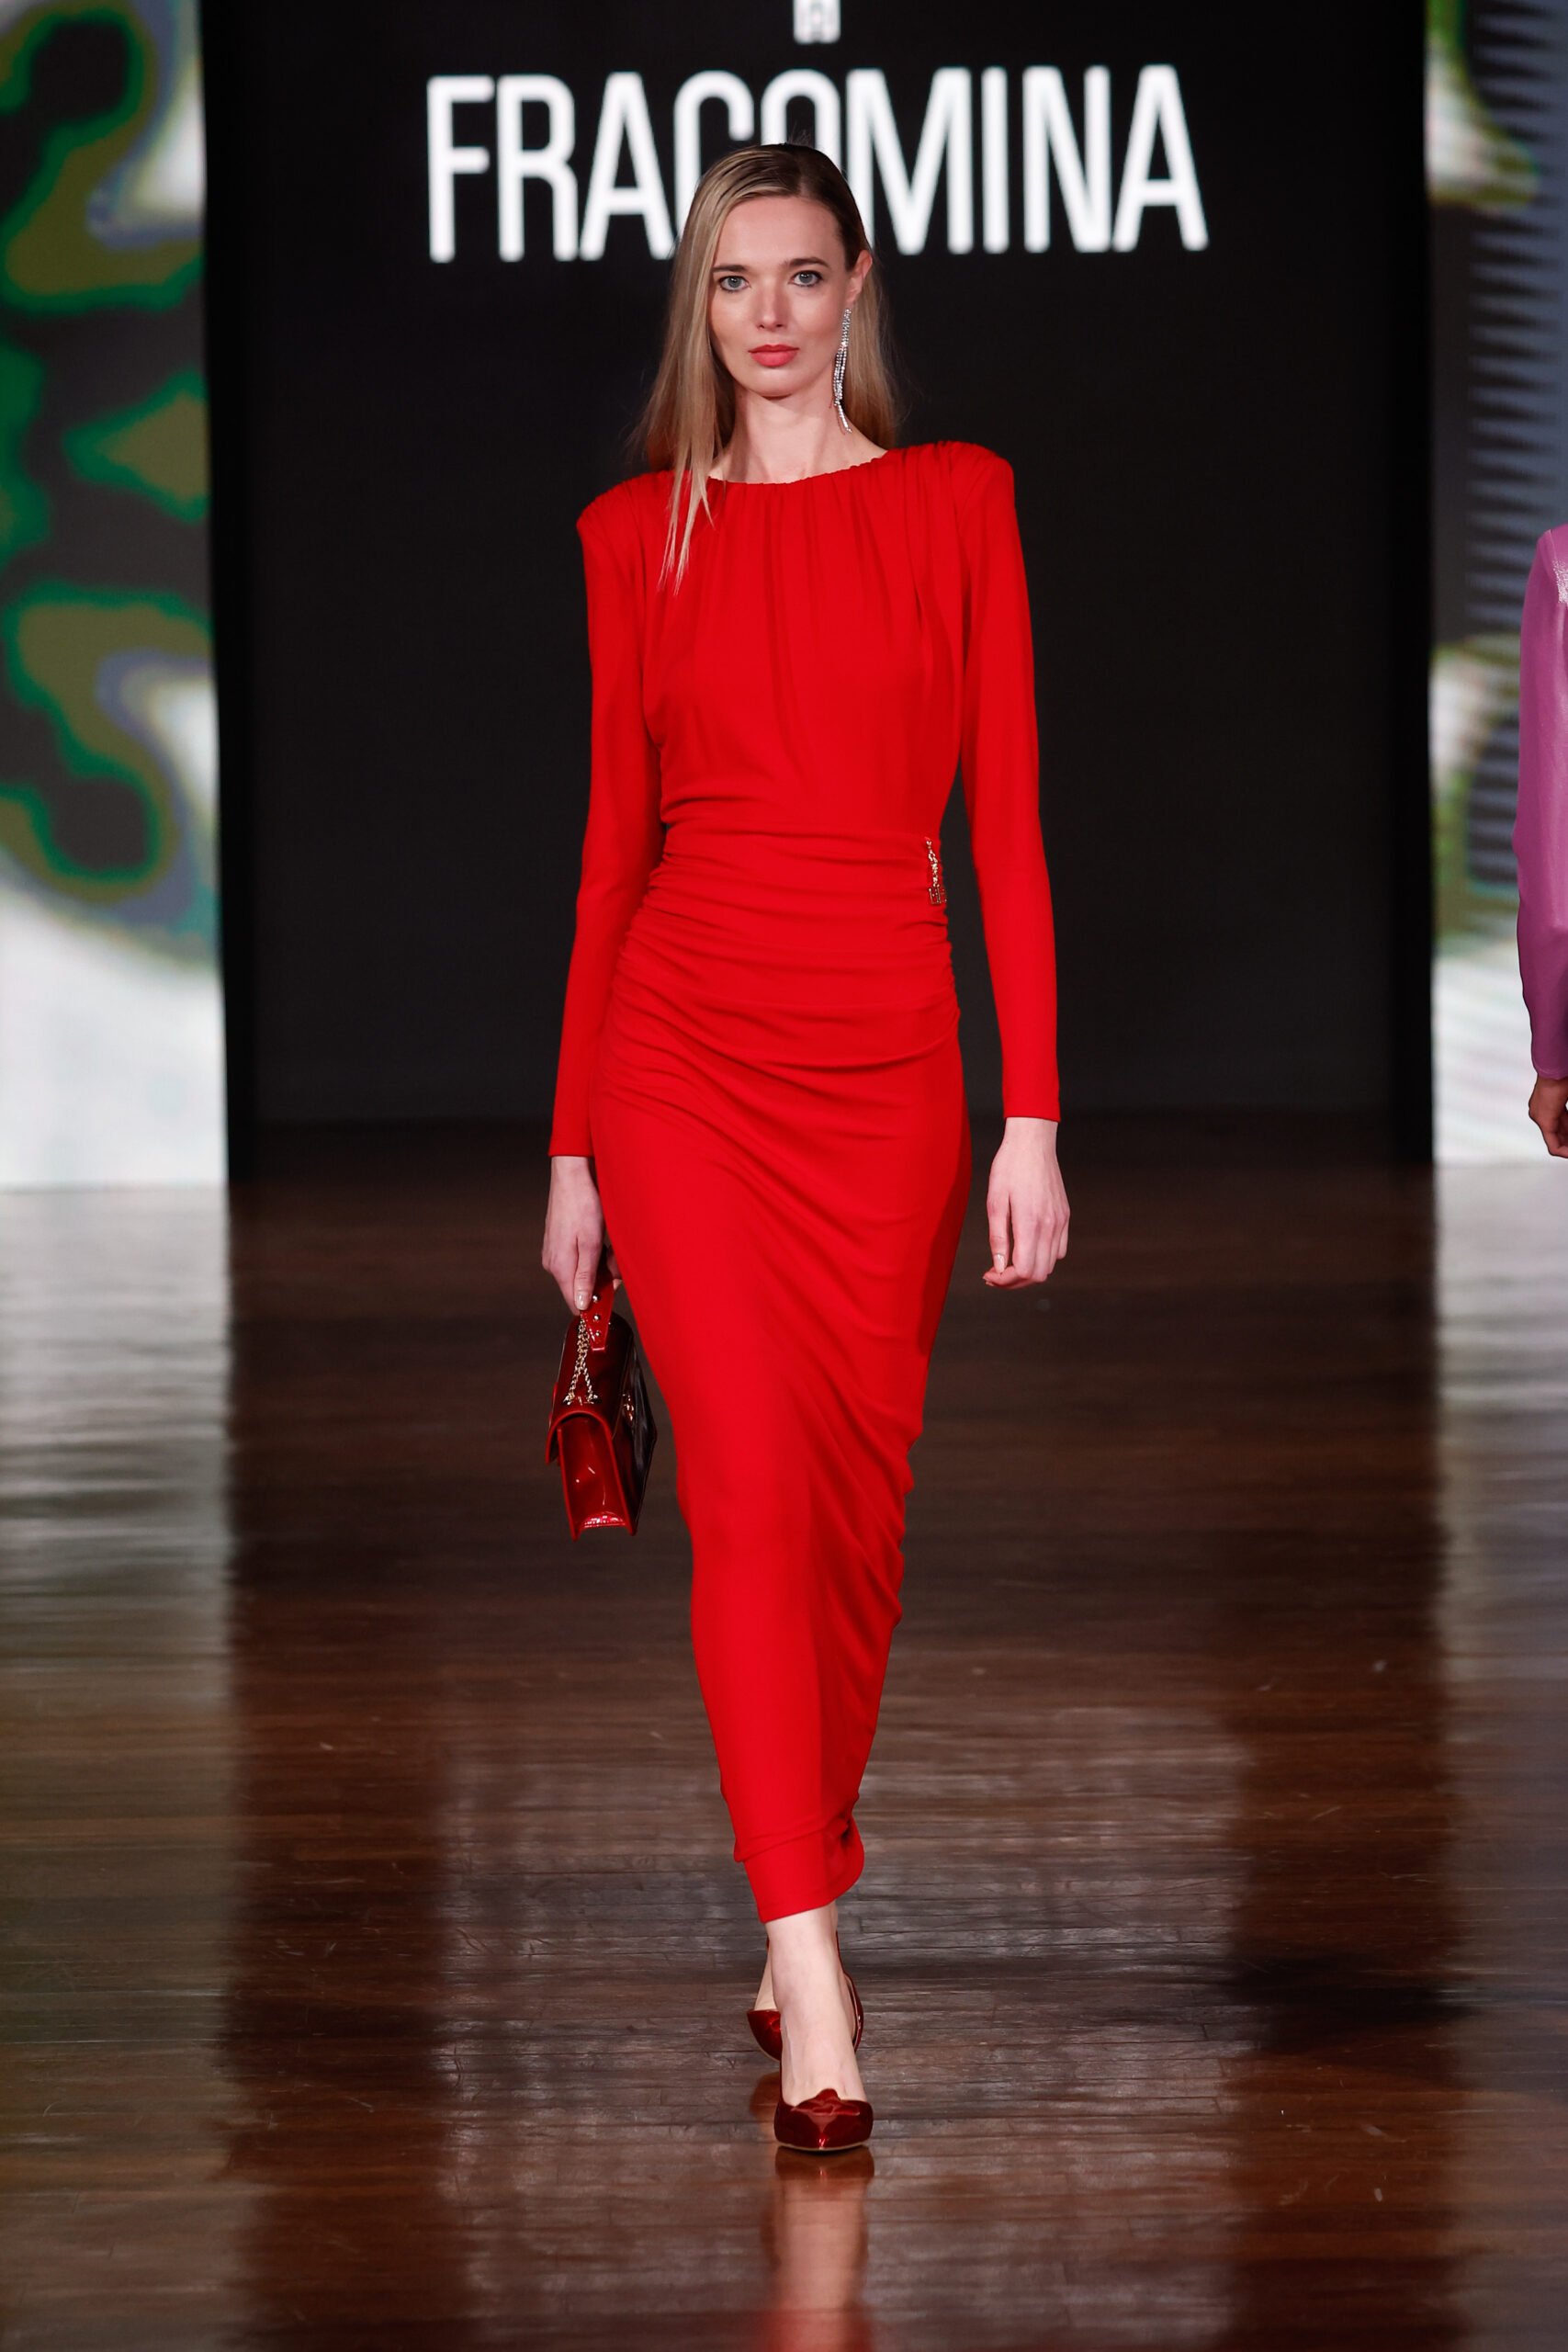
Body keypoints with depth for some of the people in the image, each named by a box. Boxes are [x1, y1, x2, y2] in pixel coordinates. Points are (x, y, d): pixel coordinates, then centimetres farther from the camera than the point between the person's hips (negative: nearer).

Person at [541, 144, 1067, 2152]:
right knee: (753, 1489, -12)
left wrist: (1035, 1113, -3)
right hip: (685, 1045, -1)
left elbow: (1005, 820, 2)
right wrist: (571, 1141, 9)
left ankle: (800, 1906, 22)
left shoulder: (956, 502, 5)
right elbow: (615, 841, 10)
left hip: (890, 1052, 1)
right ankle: (813, 1984, -16)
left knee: (859, 1499, 6)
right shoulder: (637, 536, 7)